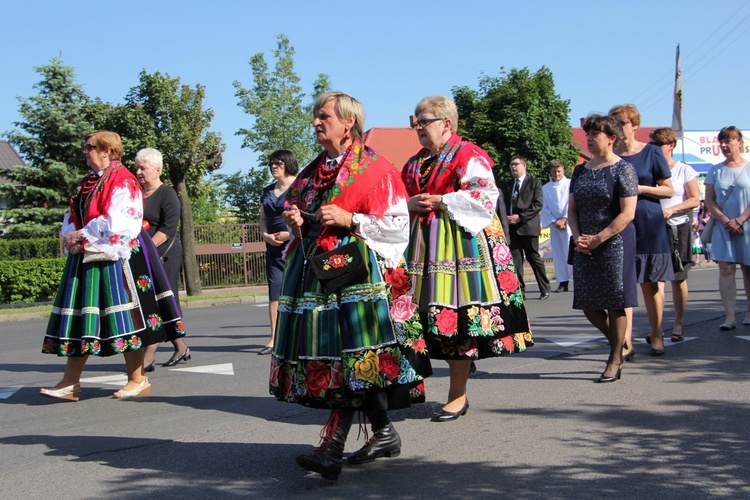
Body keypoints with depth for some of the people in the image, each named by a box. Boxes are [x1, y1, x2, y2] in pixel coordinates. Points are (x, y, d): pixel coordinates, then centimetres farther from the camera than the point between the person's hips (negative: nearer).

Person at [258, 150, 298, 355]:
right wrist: (265, 235, 0)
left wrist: (290, 234, -17)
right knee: (274, 292, 3)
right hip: (274, 247, 6)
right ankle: (274, 339, 6)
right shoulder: (268, 191, 18)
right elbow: (263, 218, 20)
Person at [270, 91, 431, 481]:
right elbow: (296, 211, 31)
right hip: (314, 273, 7)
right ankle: (384, 434, 17)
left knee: (350, 358, -13)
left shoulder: (374, 169, -2)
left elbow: (398, 226, -6)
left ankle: (333, 447, -16)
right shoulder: (313, 171, 20)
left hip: (355, 274, -7)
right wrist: (294, 221, 8)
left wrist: (351, 221, -14)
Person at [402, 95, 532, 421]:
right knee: (437, 318, 5)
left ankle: (457, 395, 2)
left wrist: (439, 202, -14)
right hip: (425, 246, 7)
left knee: (458, 317, -6)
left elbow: (485, 195, -14)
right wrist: (410, 204, 2)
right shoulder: (415, 163, 19)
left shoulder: (468, 155, -4)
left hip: (459, 244, -7)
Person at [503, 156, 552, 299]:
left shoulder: (534, 182, 2)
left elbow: (538, 204, -7)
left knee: (534, 258, -1)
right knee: (515, 259, 1)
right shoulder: (508, 185, 18)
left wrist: (520, 217, -14)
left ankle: (545, 289, 10)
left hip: (528, 225, -4)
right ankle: (519, 290, 4)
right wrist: (506, 218, -4)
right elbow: (504, 204, 16)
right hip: (512, 227, 4)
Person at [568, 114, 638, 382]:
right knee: (589, 304, 7)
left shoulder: (622, 169, -6)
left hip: (613, 244, -6)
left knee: (615, 302, -1)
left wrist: (598, 239, -16)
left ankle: (615, 360, 11)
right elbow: (572, 209, 13)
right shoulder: (581, 171, 12)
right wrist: (577, 236, -5)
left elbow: (627, 213, -13)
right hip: (585, 246, 6)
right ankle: (617, 345, 30)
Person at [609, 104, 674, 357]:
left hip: (649, 225, -1)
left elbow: (669, 190, 1)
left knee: (651, 284, 5)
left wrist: (640, 188, -13)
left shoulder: (651, 153, 1)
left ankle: (656, 335, 21)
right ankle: (626, 341, -3)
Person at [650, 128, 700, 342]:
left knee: (678, 279, 3)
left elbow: (695, 200, -3)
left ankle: (678, 324, 12)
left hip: (678, 228, -2)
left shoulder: (684, 170, 1)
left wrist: (672, 209, -16)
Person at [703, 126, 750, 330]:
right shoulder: (715, 170, 9)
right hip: (723, 227, 2)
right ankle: (729, 317, -10)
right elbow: (709, 200, 5)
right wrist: (726, 221, -7)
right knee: (725, 269, -7)